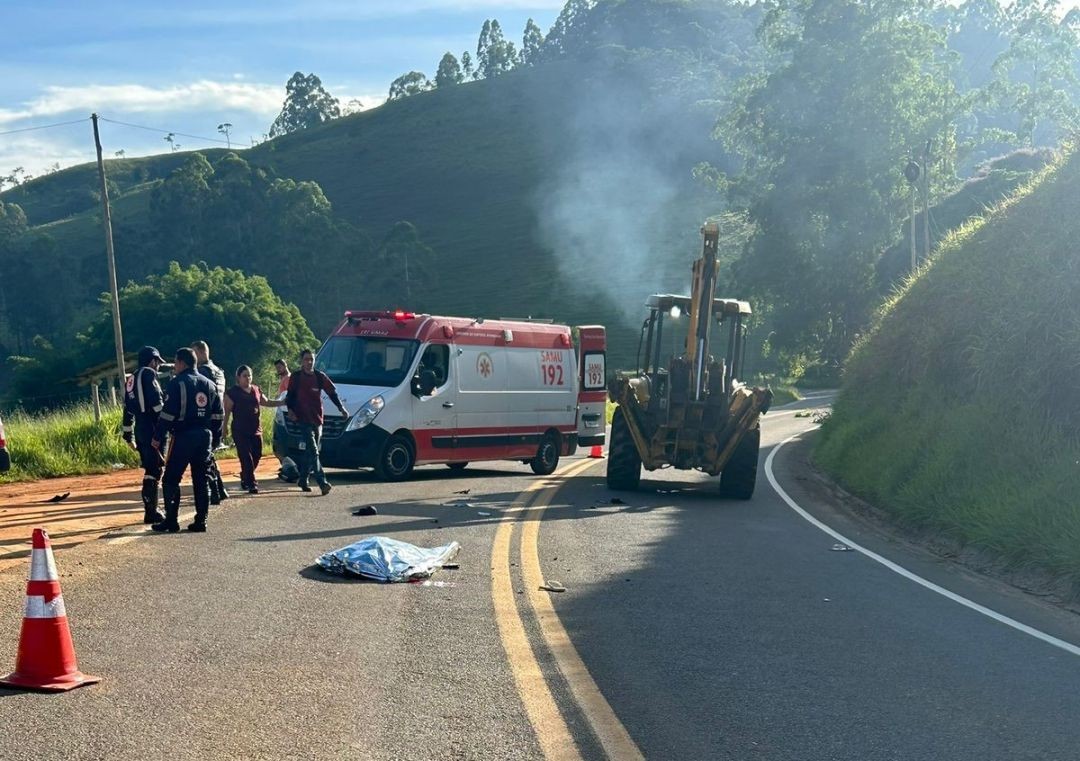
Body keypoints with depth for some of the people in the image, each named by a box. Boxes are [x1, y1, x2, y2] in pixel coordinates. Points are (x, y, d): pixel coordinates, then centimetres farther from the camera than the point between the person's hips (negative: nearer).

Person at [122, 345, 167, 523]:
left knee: (149, 469, 14)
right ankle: (151, 512, -10)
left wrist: (129, 436, 26)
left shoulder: (131, 380, 21)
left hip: (139, 430, 9)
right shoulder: (148, 374, -5)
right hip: (152, 429, -9)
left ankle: (150, 510, 16)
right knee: (154, 470, -8)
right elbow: (157, 402, -17)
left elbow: (128, 410, 23)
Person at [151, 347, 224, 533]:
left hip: (183, 437, -6)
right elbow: (219, 414, 14)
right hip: (205, 436, 6)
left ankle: (171, 521, -2)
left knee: (171, 480, 1)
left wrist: (157, 437, -7)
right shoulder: (209, 384, 13)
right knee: (201, 481, 9)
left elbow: (168, 413, -12)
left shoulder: (178, 383, -7)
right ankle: (200, 521, 7)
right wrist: (215, 440, 19)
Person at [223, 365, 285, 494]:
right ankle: (251, 484, -7)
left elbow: (266, 402, 25)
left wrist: (283, 402, 21)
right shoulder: (233, 392, -4)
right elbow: (227, 410, -6)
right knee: (246, 458, -9)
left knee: (257, 456, 7)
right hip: (240, 431, -6)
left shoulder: (256, 390, 12)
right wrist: (225, 426, -13)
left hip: (256, 430, 6)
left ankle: (245, 477, 29)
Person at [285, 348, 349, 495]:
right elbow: (290, 395, 7)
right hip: (303, 420, -4)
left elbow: (332, 392, 10)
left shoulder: (320, 376, 7)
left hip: (317, 420, 4)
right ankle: (322, 482, -22)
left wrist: (341, 407, 2)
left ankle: (303, 480, 25)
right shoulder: (295, 377, 1)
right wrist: (291, 410, -8)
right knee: (313, 452, -14)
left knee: (309, 453, 12)